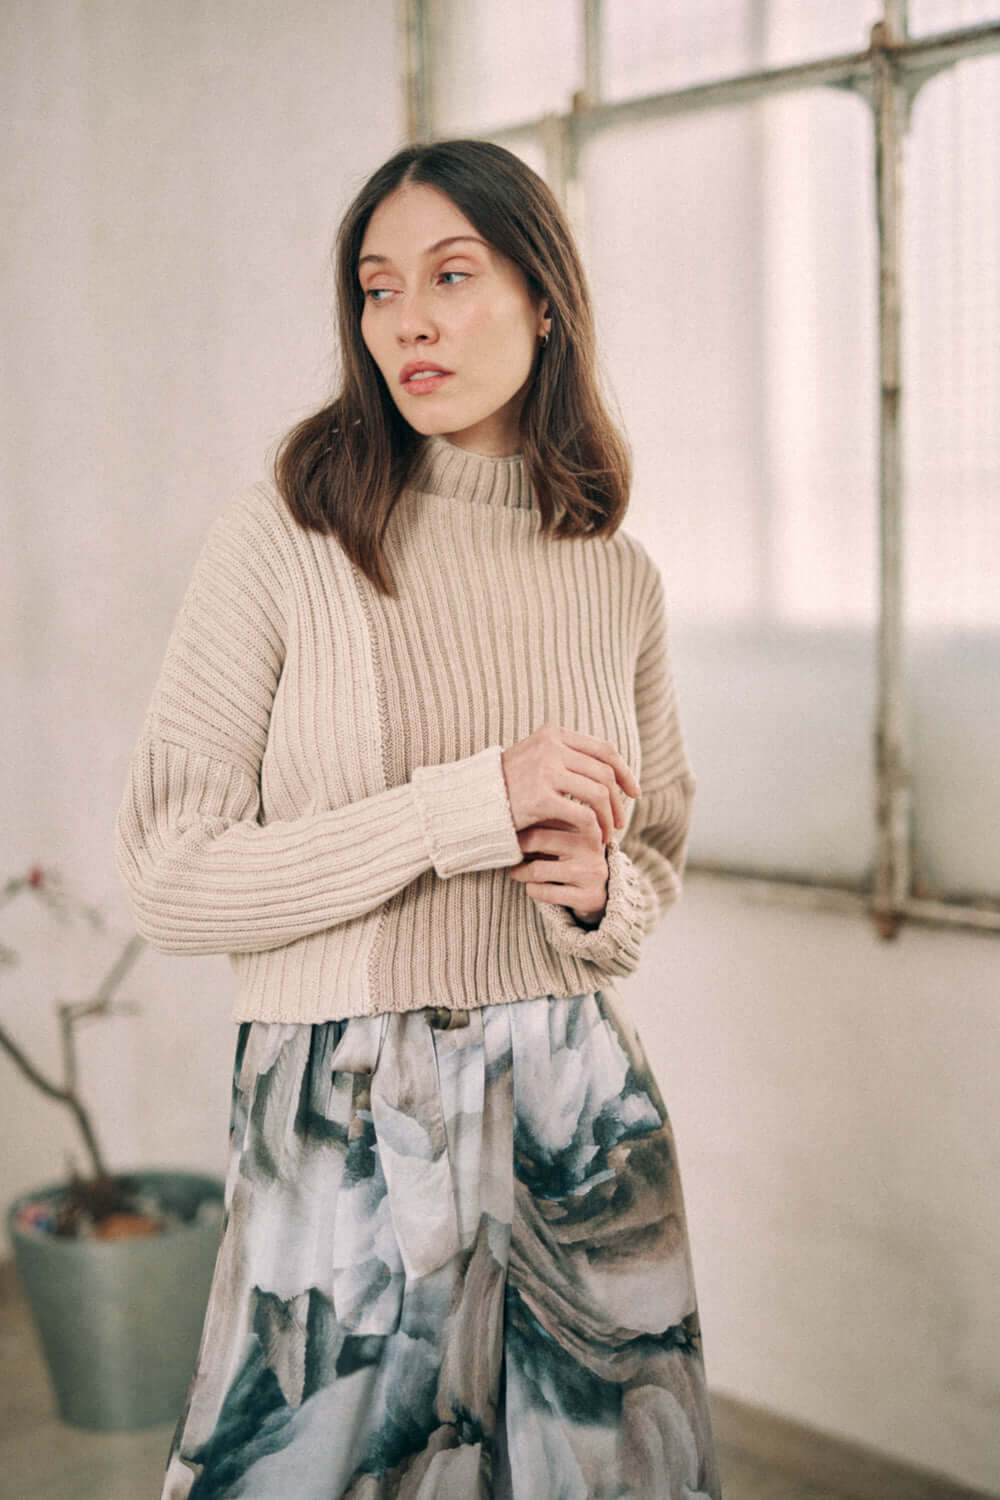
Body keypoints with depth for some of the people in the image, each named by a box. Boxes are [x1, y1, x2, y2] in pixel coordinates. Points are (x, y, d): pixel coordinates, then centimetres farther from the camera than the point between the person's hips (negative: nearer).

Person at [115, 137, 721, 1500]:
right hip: (346, 1122, -3)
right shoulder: (282, 536, -7)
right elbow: (171, 879, -11)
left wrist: (600, 895, -6)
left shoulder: (618, 574, 5)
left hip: (578, 1110, 4)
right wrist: (474, 803, -17)